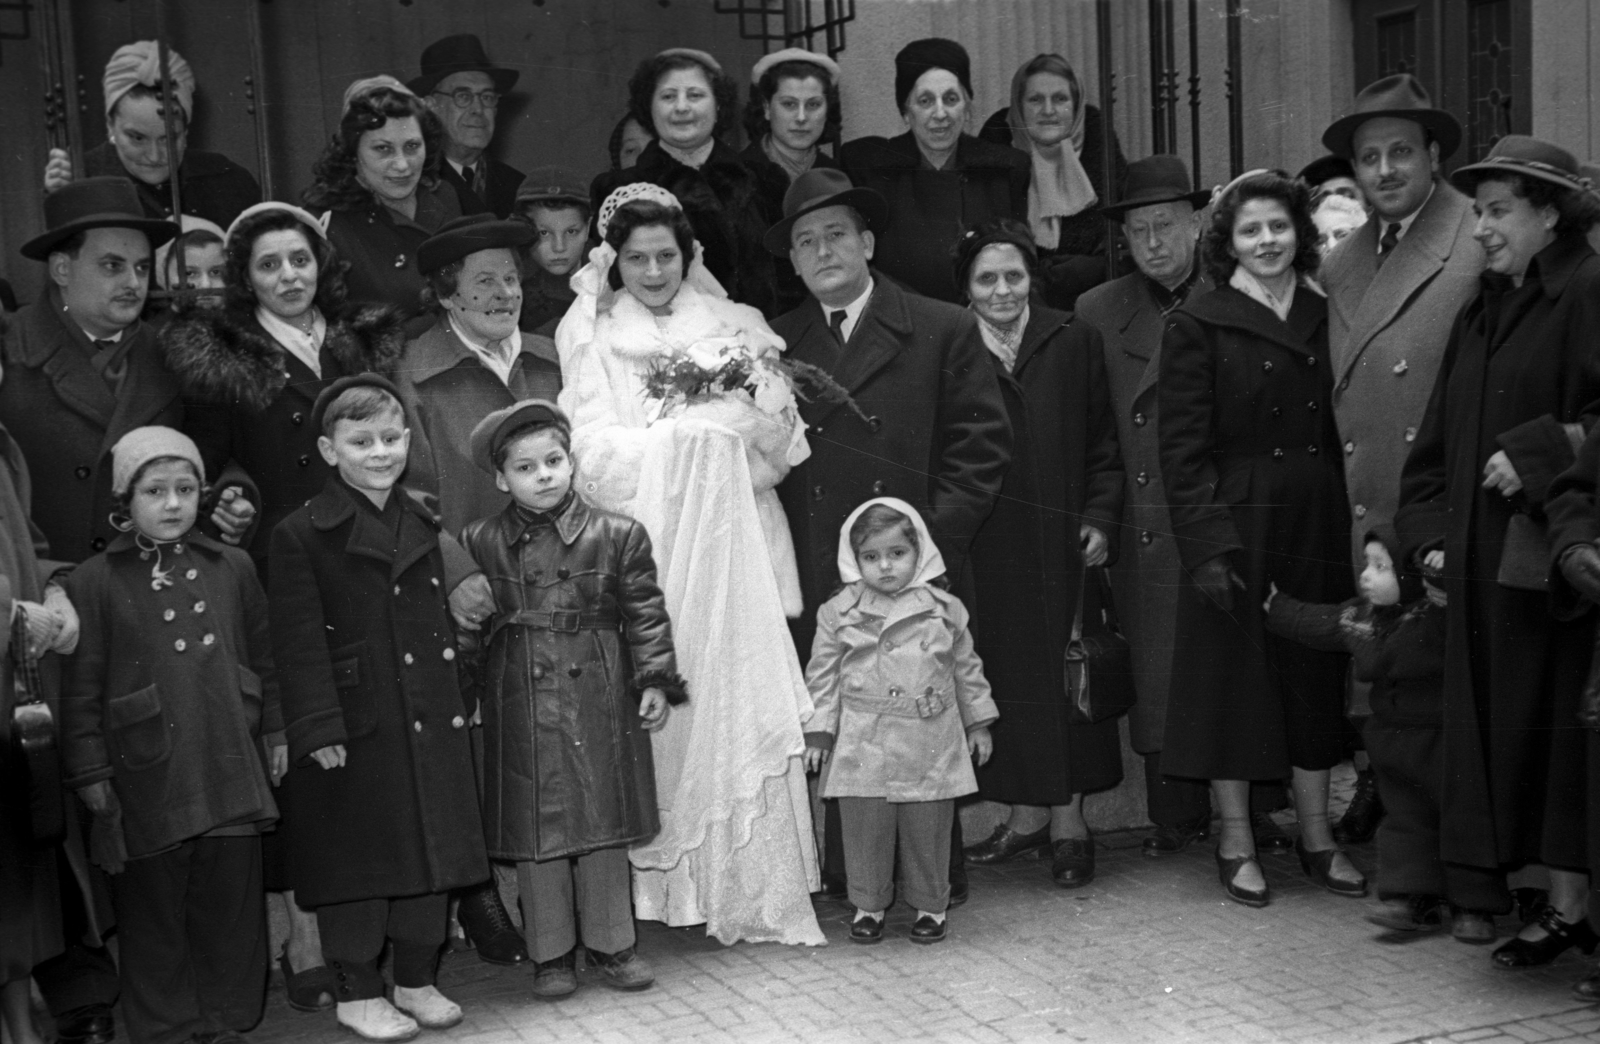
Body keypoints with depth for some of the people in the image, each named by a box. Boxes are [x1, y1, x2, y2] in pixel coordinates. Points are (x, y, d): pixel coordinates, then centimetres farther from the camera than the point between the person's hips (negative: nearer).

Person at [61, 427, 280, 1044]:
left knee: (233, 903, 9)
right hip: (146, 779, -2)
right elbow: (81, 686, -1)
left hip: (231, 770, 3)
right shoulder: (92, 582, -1)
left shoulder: (232, 568, 8)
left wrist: (275, 731, 14)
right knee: (154, 913, 6)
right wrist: (89, 771, -3)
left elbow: (263, 658, 15)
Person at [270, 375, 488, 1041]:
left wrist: (458, 700, 12)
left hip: (431, 725, 5)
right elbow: (299, 642, -11)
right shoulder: (300, 535, -7)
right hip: (354, 728, -5)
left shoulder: (425, 526, 11)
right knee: (358, 860, 3)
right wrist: (318, 728, -15)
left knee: (432, 853, 11)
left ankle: (417, 979, 26)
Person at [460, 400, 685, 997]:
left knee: (604, 824, 8)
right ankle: (550, 953, 19)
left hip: (600, 703, 0)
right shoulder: (480, 543, 0)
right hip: (520, 706, 0)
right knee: (534, 832, 6)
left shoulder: (617, 536, -2)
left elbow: (645, 615, 1)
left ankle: (609, 942, 23)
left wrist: (655, 682, -5)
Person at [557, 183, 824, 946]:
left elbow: (782, 441, 7)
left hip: (734, 544, 1)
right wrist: (688, 430, -10)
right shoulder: (589, 334, 9)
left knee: (744, 706, -4)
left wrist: (748, 402, -12)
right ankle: (662, 881, 5)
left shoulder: (736, 326, 13)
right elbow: (595, 447, -2)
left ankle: (757, 893, 3)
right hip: (644, 542, -1)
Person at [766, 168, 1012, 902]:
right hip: (815, 581, 2)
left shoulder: (944, 332, 5)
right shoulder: (777, 345, 12)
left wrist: (933, 535, -8)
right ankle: (845, 878, 12)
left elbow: (982, 443, 1)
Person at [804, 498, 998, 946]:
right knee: (865, 830, 5)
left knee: (928, 832, 8)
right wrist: (818, 731, 1)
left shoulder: (945, 610, 3)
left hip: (930, 745, 1)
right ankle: (868, 905, 22)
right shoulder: (840, 613, 0)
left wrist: (978, 723, 15)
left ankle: (930, 906, 24)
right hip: (864, 745, 0)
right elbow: (823, 674, 4)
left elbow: (967, 669, 12)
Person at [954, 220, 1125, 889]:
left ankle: (1067, 819, 12)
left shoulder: (1074, 344, 2)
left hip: (1060, 542, -1)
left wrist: (1100, 519, -6)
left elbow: (1104, 445, 4)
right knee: (1003, 674, 5)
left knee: (1064, 672, 3)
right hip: (985, 549, 1)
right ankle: (1027, 812, 18)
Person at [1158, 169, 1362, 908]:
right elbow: (1183, 450, -8)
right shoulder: (1197, 326, -4)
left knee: (1316, 675, 10)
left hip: (1318, 529, 4)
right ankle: (1235, 842, 14)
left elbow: (1345, 434, 11)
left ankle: (1317, 837, 22)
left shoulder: (1326, 319, 9)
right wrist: (1207, 545, -16)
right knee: (1235, 677, 2)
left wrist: (1358, 533, 3)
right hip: (1236, 528, -4)